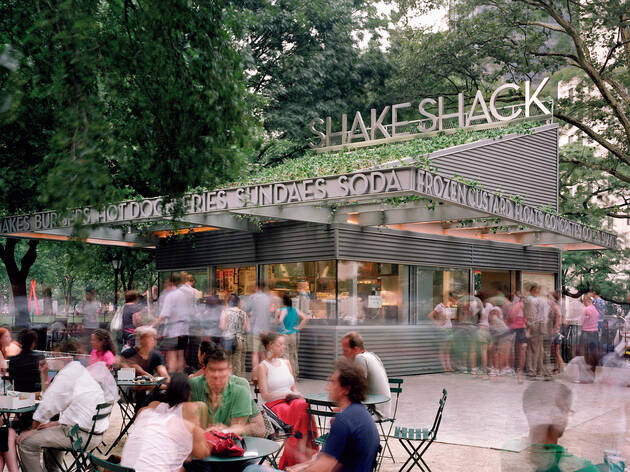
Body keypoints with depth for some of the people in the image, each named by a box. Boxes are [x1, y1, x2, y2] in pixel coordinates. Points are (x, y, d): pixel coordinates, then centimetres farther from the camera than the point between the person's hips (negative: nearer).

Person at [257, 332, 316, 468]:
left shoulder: (286, 363, 21)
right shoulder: (263, 366, 3)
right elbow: (265, 395, -3)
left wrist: (295, 395, -1)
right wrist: (286, 394, -10)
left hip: (292, 401, 4)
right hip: (275, 405, -4)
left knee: (301, 405, -33)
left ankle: (301, 449, -36)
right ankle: (302, 454, -31)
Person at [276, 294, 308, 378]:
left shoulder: (281, 310, -9)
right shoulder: (295, 310, 6)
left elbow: (279, 321, -26)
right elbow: (306, 318, -1)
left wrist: (283, 328, -10)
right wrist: (298, 328, 3)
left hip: (284, 335, -5)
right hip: (294, 335, 5)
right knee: (294, 356, 15)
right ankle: (295, 374, 21)